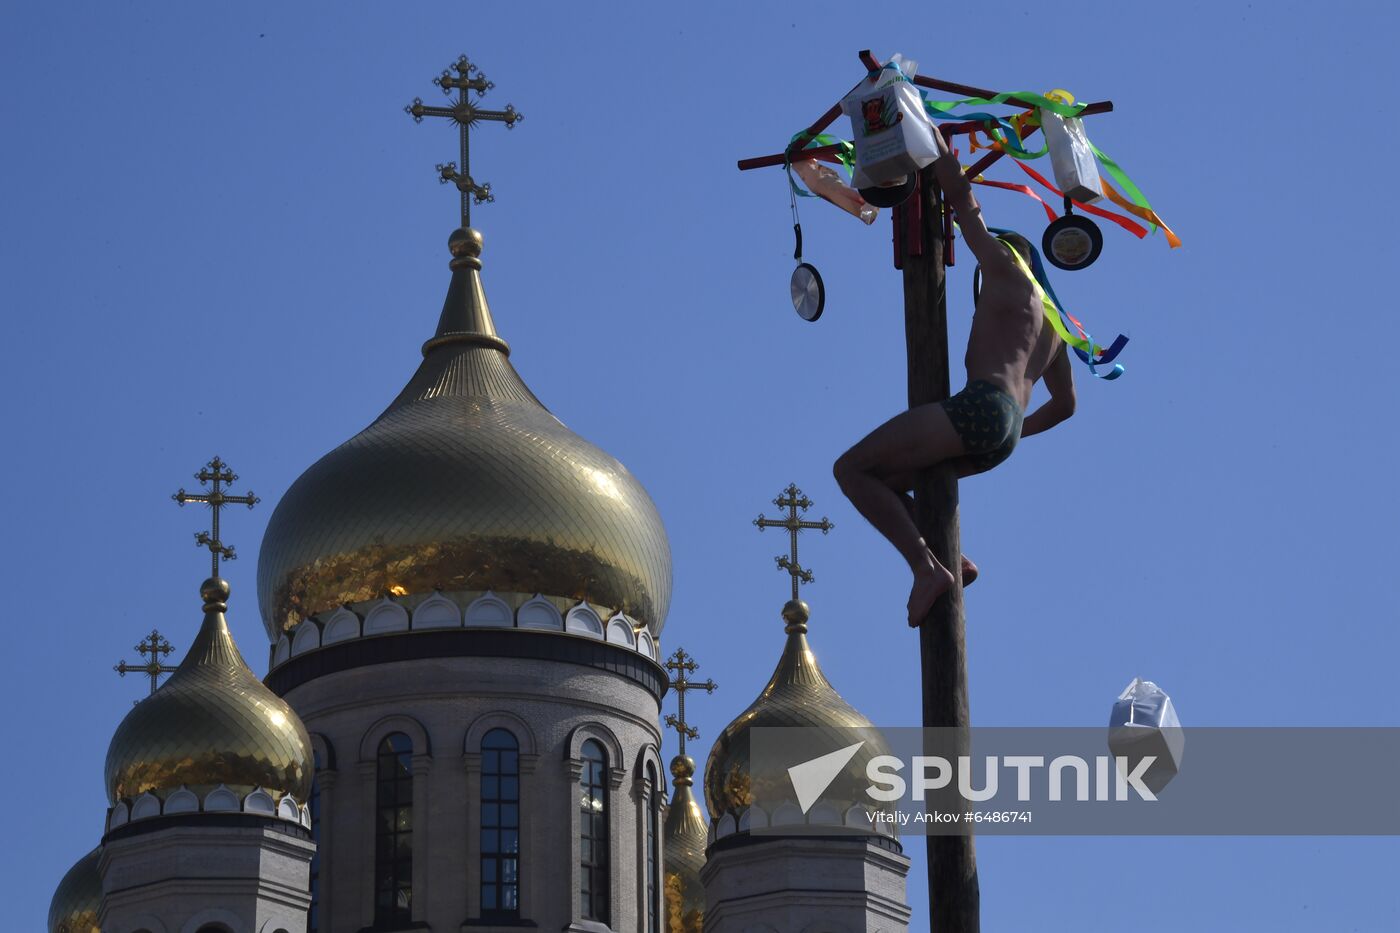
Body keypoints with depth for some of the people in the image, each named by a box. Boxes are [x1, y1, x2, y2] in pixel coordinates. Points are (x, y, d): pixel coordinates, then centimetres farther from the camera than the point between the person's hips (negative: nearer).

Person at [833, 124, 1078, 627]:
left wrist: (929, 134, 21)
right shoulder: (1052, 324, 31)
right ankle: (951, 560, 3)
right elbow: (1065, 404, 35)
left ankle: (927, 568, -23)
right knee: (884, 479, 21)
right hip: (1000, 443, 9)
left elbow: (960, 195, 11)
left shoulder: (1005, 267, 10)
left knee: (853, 468, -10)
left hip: (980, 407, -9)